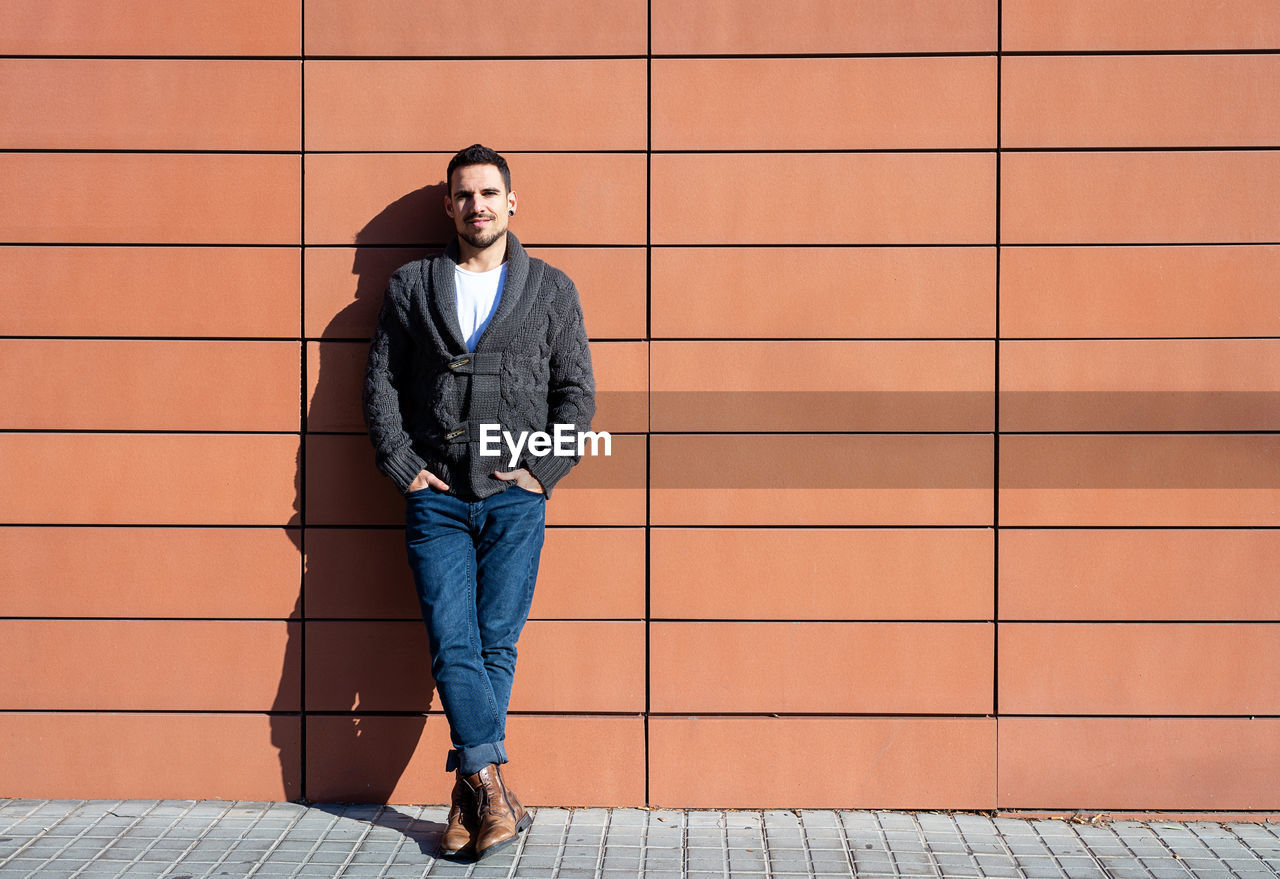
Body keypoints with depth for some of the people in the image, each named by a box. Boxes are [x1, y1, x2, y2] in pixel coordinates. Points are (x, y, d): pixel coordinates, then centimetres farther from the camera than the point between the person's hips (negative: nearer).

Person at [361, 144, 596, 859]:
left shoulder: (551, 289, 9)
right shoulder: (411, 286, 11)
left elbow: (577, 391, 7)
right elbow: (381, 383, 10)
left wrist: (542, 471, -4)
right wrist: (404, 466, -1)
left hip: (515, 498, -1)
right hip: (436, 498, 1)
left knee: (496, 645, 0)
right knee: (452, 646, -6)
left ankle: (472, 794, 11)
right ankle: (493, 788, -2)